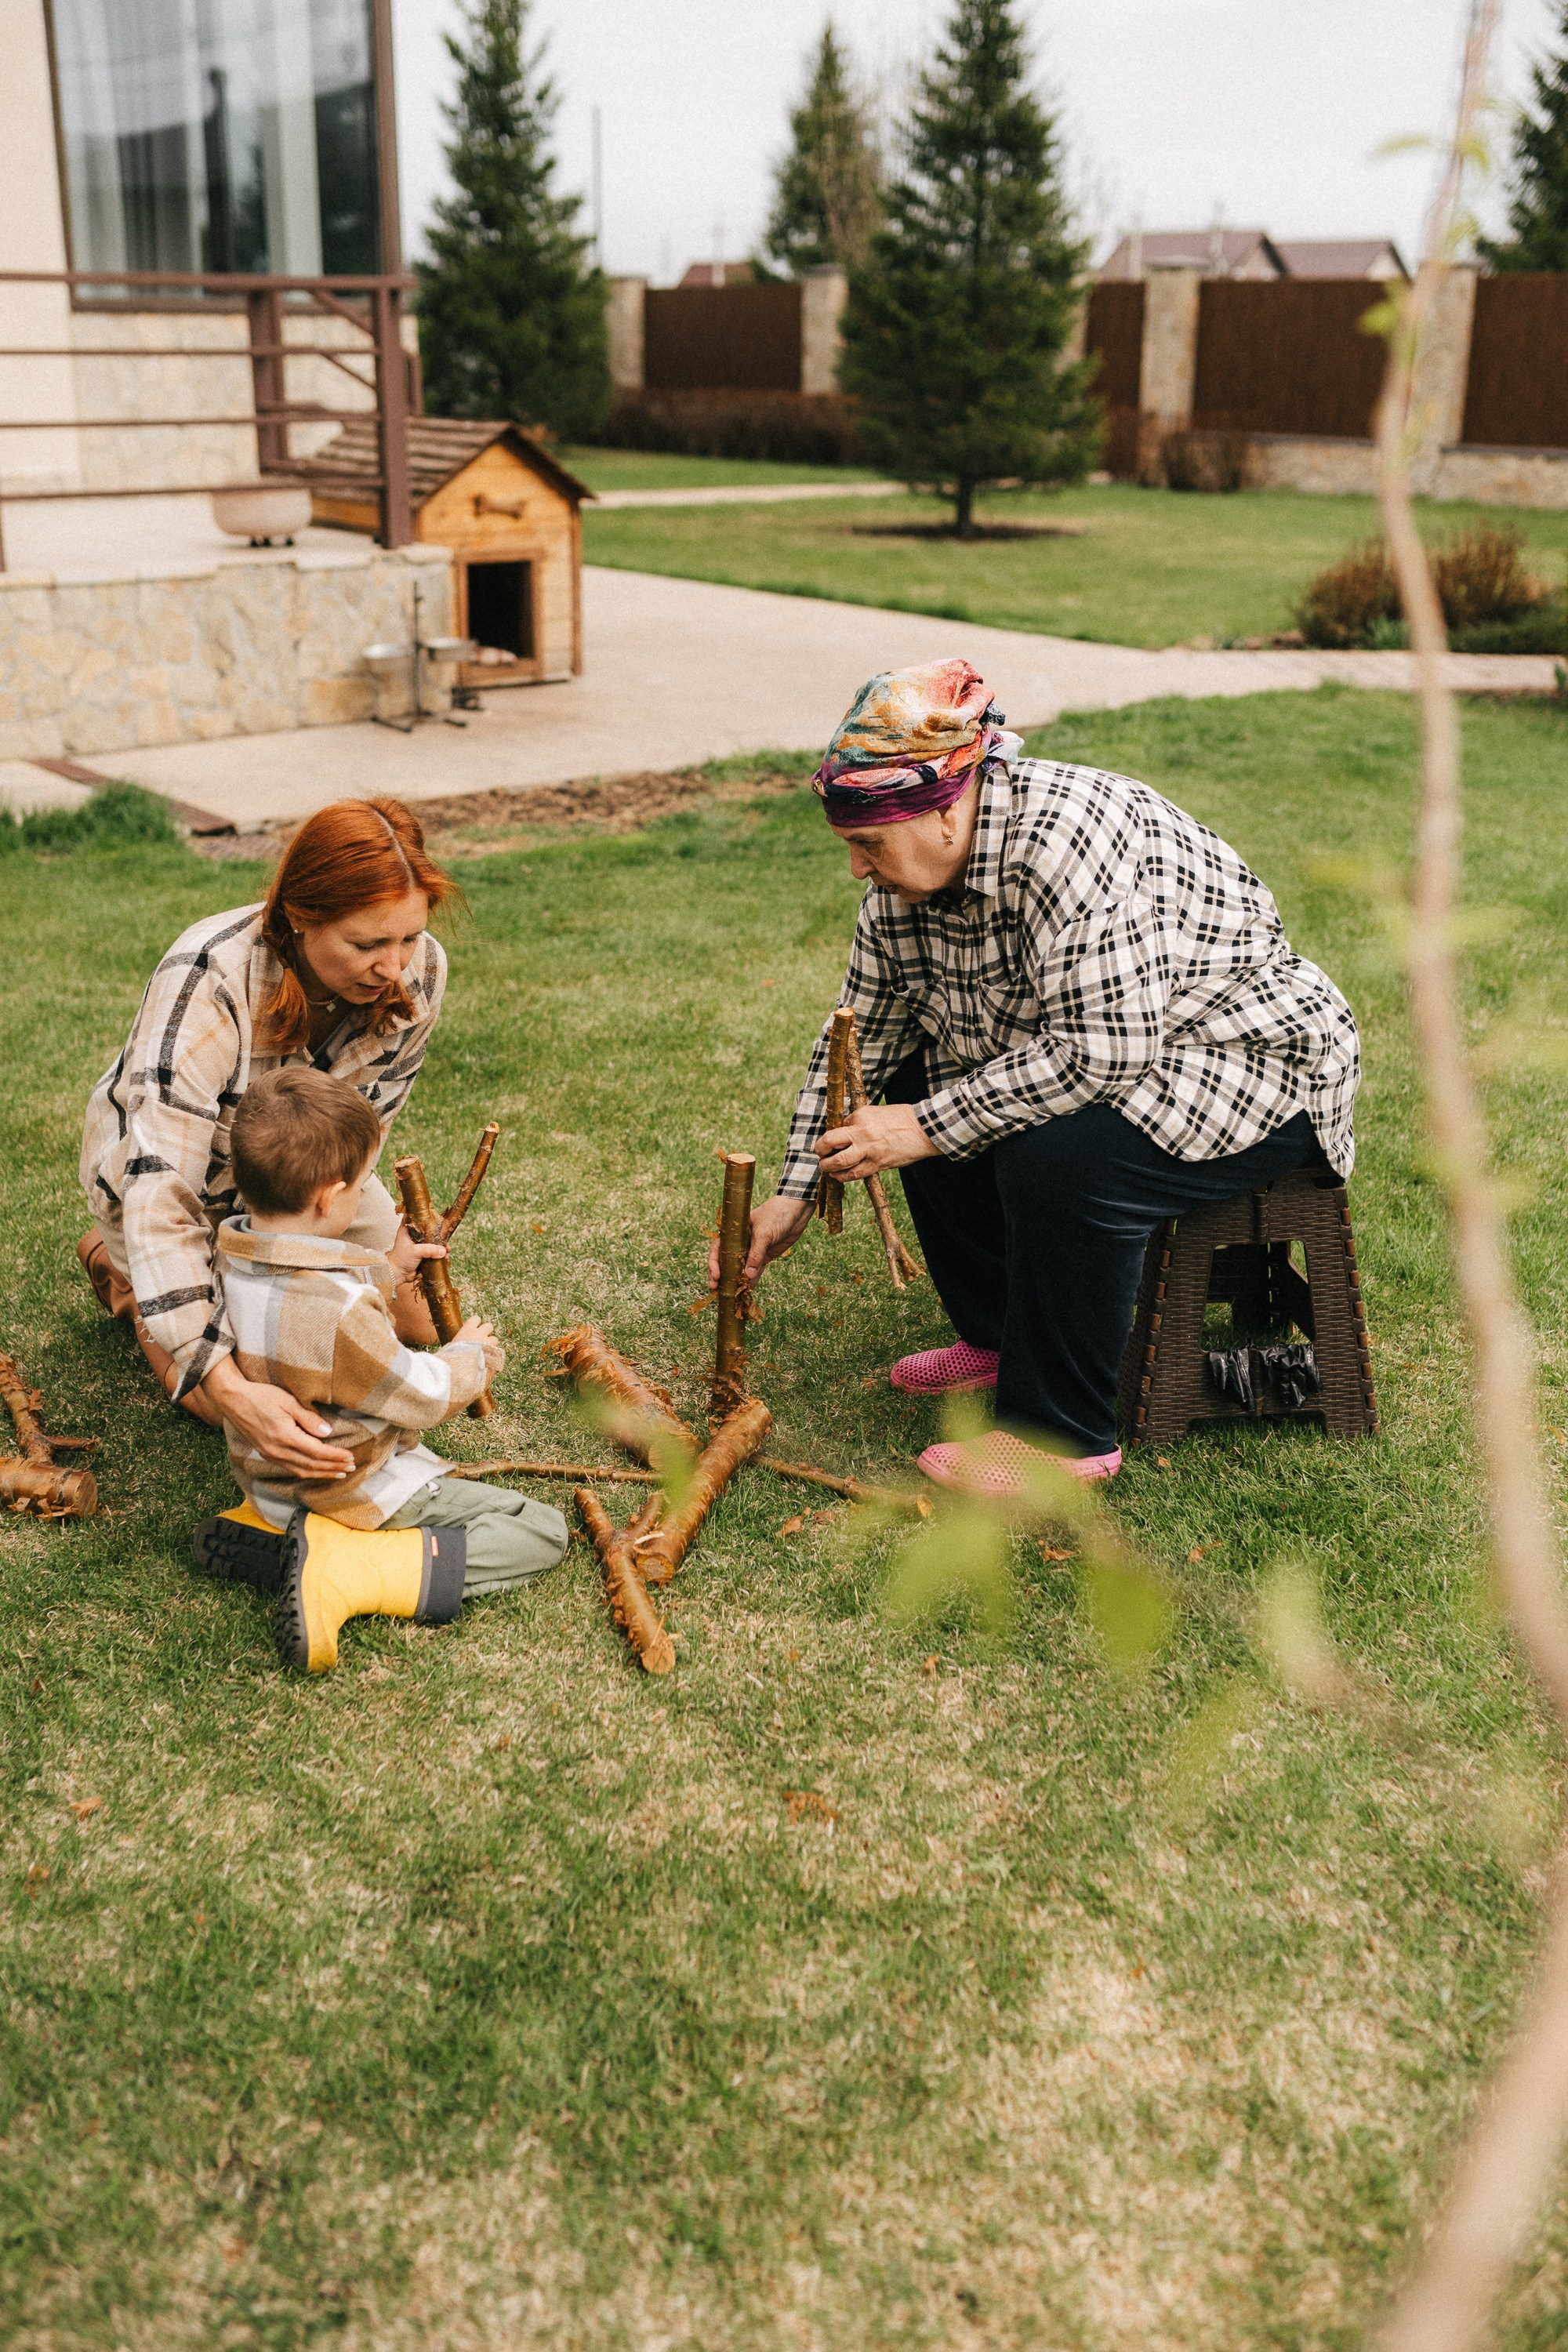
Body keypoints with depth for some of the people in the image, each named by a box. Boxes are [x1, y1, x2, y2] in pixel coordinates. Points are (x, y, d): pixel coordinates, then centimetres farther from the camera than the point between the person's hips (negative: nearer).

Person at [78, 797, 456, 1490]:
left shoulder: (419, 973, -27)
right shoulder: (206, 983, -43)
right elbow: (162, 1193, -48)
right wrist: (227, 1386, -58)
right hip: (172, 1164, -4)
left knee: (415, 1322, 9)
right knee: (225, 1399, -9)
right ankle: (118, 1264, 18)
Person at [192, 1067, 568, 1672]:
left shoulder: (232, 1257, -9)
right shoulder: (339, 1313, -34)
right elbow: (423, 1396, -19)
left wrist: (388, 1268, 22)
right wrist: (473, 1356, 1)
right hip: (350, 1495, -8)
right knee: (541, 1533, -7)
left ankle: (260, 1534, 12)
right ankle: (340, 1575, -15)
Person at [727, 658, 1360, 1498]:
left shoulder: (1065, 839, -31)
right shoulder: (910, 874, -4)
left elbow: (1101, 1051, -35)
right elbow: (860, 1034, 5)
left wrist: (931, 1128, -30)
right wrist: (795, 1193, 1)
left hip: (1253, 1060, -9)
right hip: (1110, 1051, 9)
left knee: (1055, 1159, -31)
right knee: (919, 1081, 3)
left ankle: (1063, 1435, -12)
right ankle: (999, 1339, 15)